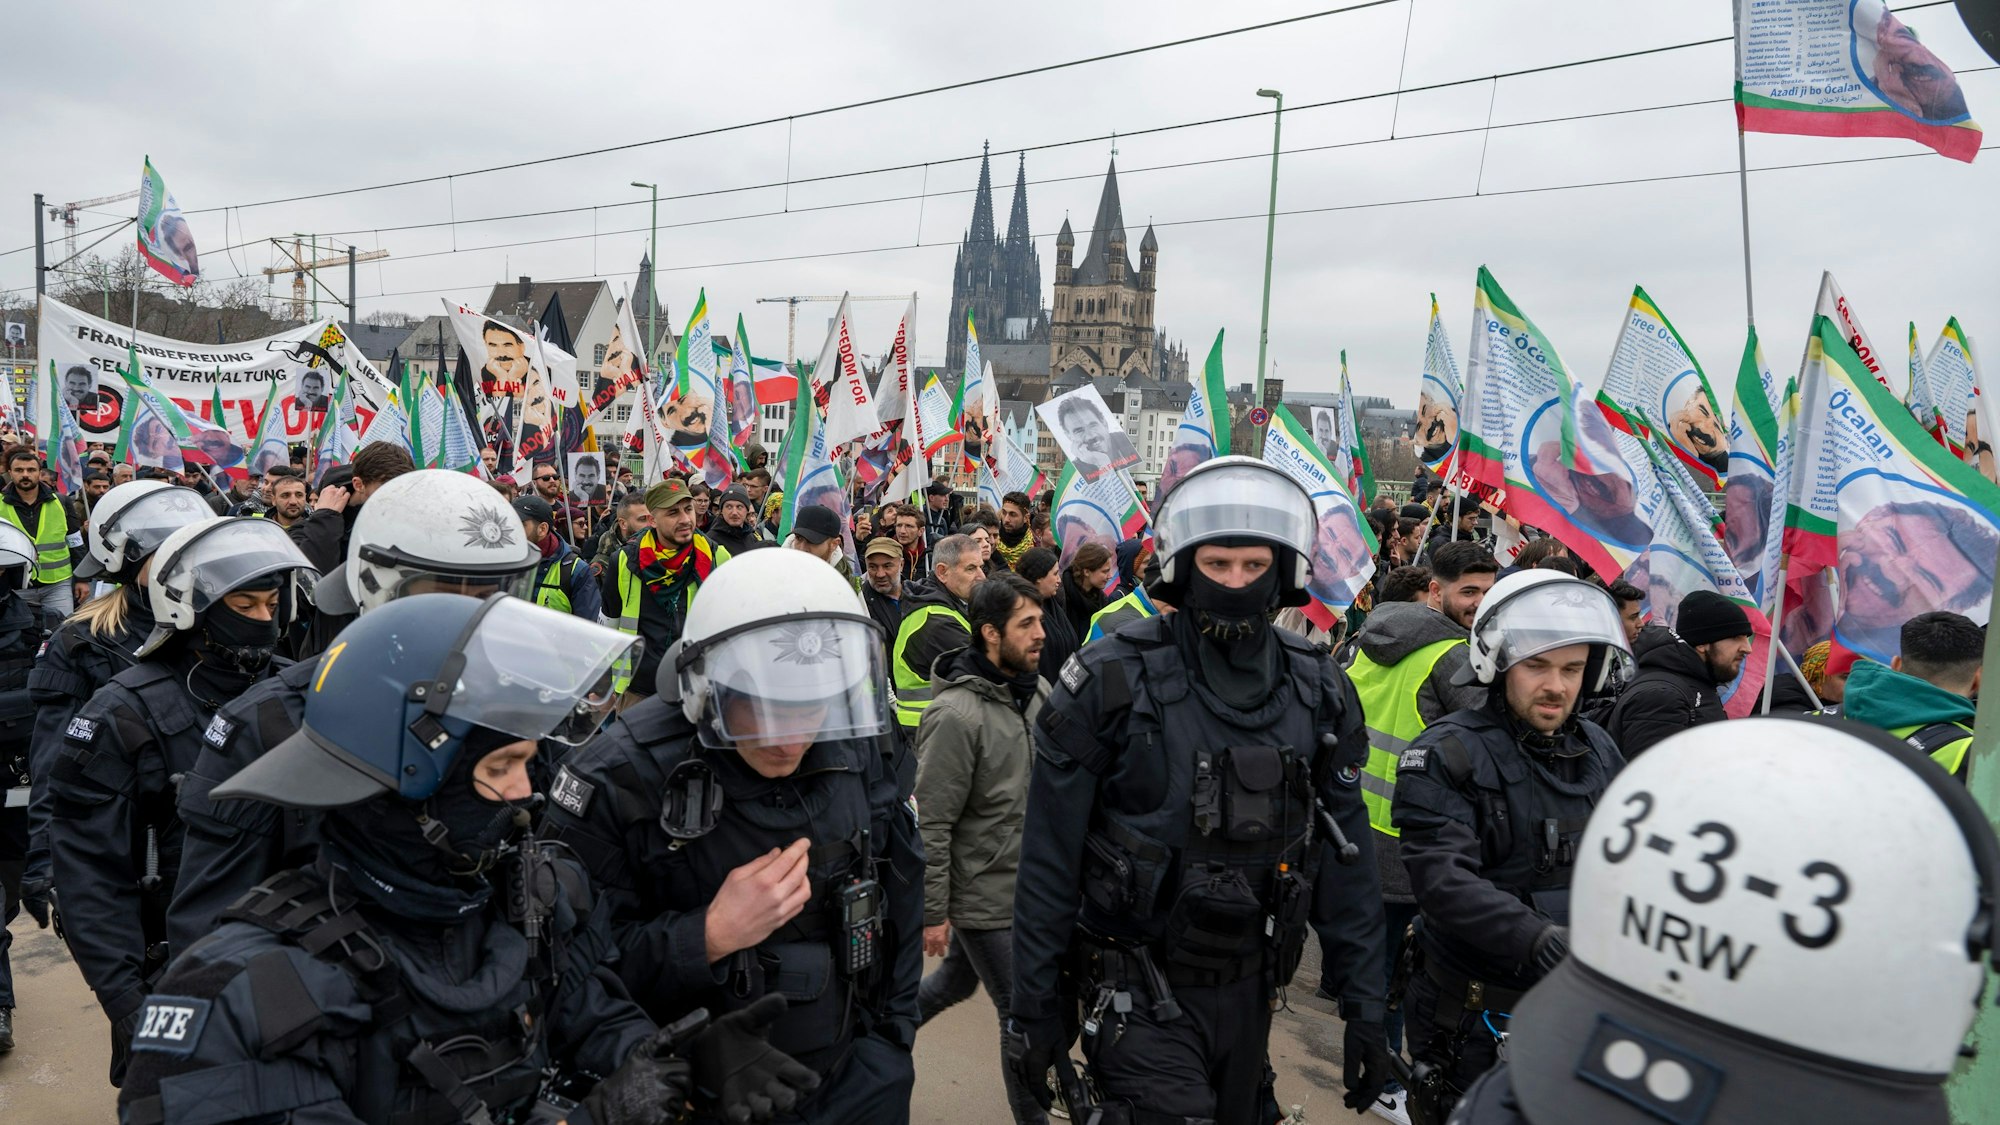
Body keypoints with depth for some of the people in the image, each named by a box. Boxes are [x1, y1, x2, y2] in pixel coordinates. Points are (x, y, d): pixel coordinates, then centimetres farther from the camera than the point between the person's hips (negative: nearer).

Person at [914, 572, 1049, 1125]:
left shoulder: (1037, 690, 0)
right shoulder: (957, 714, -24)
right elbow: (930, 823, -20)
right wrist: (933, 913, -16)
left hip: (1025, 884, 8)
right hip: (985, 897, -8)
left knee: (956, 981, 26)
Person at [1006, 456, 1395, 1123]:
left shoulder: (1320, 692, -1)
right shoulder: (1110, 681, -13)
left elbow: (1347, 857, 4)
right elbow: (1049, 859, -9)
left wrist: (1365, 1006, 3)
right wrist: (1035, 1007, -6)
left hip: (1249, 987, 4)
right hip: (1140, 994, -4)